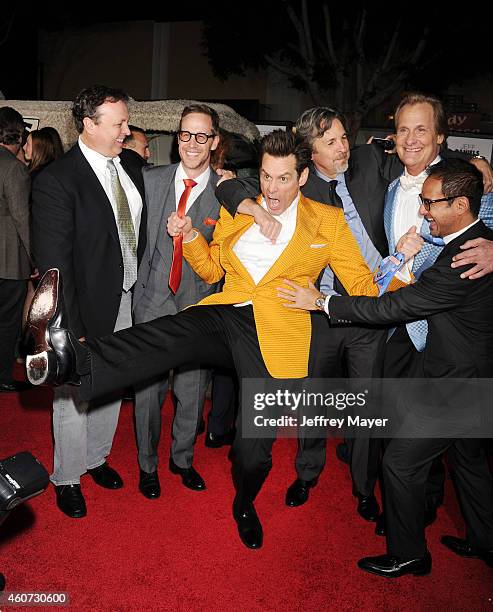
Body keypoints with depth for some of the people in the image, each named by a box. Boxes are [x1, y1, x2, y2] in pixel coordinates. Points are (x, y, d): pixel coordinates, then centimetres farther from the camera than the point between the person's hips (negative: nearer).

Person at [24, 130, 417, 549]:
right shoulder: (235, 212, 18)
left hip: (277, 330, -2)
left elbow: (362, 286, 10)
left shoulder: (329, 221, 11)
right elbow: (212, 270, 24)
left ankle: (245, 505, 28)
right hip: (225, 314, 3)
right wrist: (190, 237, 6)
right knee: (166, 335, -29)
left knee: (255, 438, -4)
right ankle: (69, 360, -51)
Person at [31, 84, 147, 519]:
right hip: (87, 306, -6)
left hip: (127, 303, 6)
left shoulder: (130, 170, 4)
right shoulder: (57, 180, -17)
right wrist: (70, 329, -19)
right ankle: (67, 478, 34)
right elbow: (54, 263, -19)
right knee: (75, 397, 11)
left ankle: (96, 457, 44)